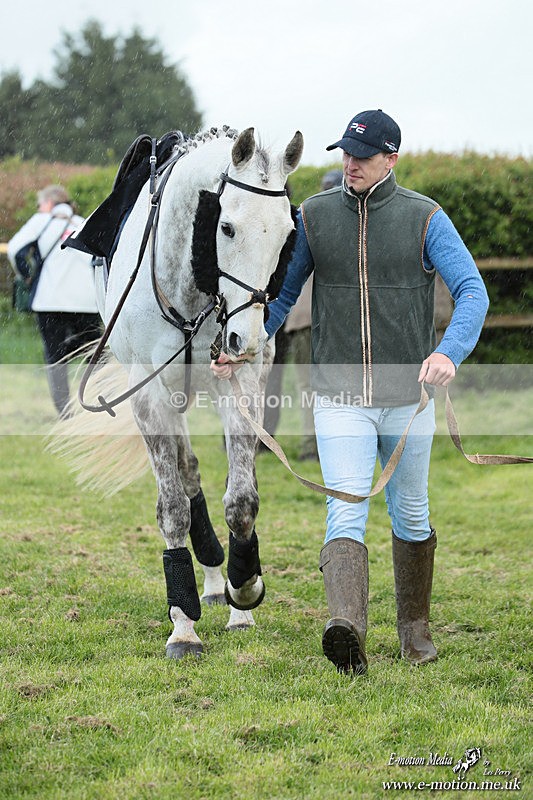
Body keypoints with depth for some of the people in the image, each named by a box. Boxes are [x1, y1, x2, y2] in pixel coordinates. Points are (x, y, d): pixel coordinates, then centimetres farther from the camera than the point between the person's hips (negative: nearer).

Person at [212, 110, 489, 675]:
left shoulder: (425, 219, -3)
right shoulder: (313, 216, 3)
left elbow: (471, 290, -11)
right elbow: (282, 291, 10)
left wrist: (449, 352, -29)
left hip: (408, 397, 0)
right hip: (339, 400, 0)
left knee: (411, 516, 14)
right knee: (346, 512, -15)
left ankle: (414, 626, 31)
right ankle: (346, 629, -32)